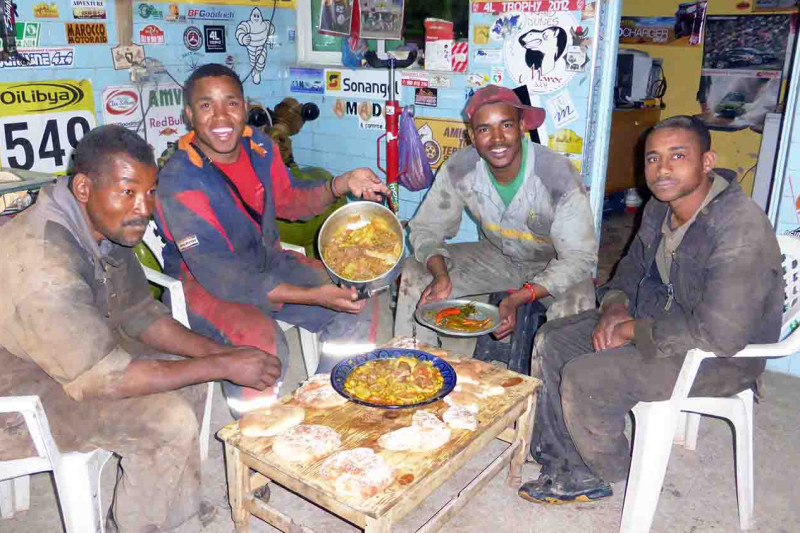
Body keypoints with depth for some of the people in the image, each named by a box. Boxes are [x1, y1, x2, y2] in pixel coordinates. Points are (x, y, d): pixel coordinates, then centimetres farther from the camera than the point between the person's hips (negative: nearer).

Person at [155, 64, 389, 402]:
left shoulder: (260, 147, -5)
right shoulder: (179, 182, -25)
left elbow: (289, 200, 13)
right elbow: (220, 275, -28)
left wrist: (342, 184, -6)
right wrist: (313, 295, -33)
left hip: (266, 260, 7)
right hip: (201, 280, -7)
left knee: (359, 307, -3)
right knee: (263, 343, -35)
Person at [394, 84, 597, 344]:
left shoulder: (560, 176, -28)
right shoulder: (459, 169, -19)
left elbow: (580, 257, -25)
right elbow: (426, 228, -10)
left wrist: (518, 298, -39)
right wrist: (440, 274, -32)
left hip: (553, 265, -3)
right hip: (496, 256, 3)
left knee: (573, 310, -35)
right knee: (415, 274, -12)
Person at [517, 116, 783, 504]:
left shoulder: (739, 230, -29)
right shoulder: (660, 208, -1)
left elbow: (719, 333, -34)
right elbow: (634, 264, 16)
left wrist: (632, 330, -22)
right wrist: (615, 305, -6)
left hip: (720, 356, -9)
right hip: (658, 316, 9)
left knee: (583, 378, -22)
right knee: (551, 342, 2)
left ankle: (614, 474, 10)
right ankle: (570, 471, 9)